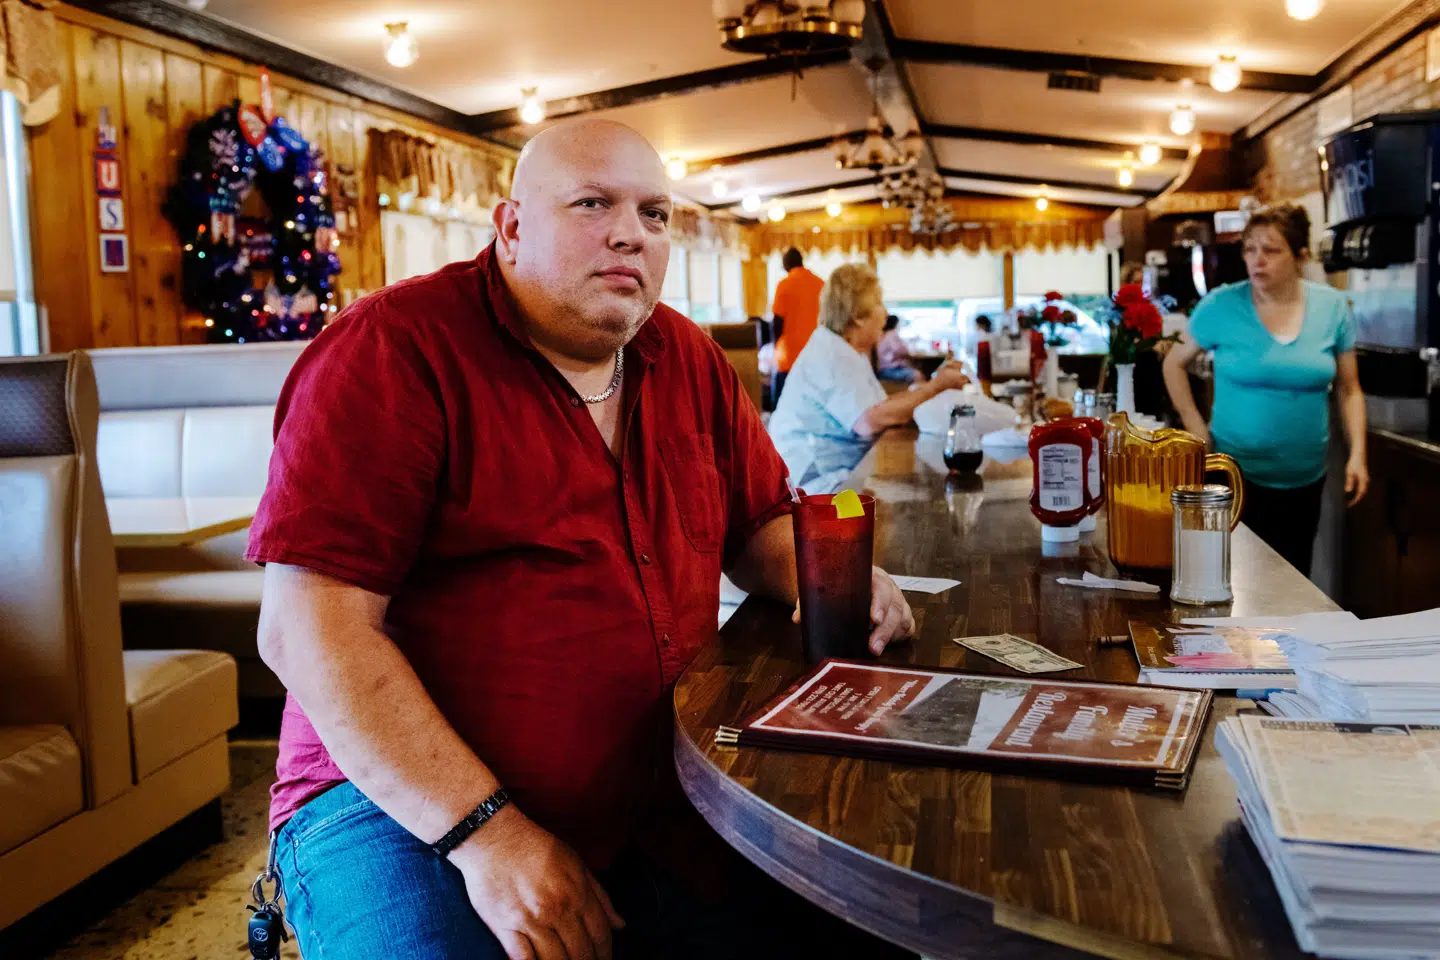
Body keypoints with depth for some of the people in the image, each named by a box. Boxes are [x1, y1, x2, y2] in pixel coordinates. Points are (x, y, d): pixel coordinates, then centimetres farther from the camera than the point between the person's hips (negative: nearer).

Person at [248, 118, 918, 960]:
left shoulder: (689, 361, 8)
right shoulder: (393, 350, -11)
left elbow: (762, 522, 19)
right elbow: (309, 629, -17)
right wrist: (483, 828, -22)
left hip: (652, 793, 6)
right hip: (408, 807, -5)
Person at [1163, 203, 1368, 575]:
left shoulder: (1333, 307, -3)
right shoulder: (1221, 305, -10)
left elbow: (1349, 389, 6)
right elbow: (1174, 364, 3)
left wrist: (1357, 454, -3)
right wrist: (1196, 429, -5)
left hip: (1305, 478, 3)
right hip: (1236, 474, -3)